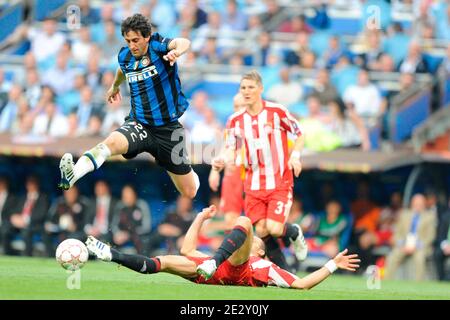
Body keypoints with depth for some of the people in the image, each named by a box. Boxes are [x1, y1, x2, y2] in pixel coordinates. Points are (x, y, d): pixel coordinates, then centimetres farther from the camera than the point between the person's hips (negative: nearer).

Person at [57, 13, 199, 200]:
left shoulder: (158, 45, -13)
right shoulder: (125, 56, 2)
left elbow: (183, 43, -35)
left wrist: (177, 51, -59)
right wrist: (115, 86, 48)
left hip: (169, 128, -2)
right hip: (139, 125, 2)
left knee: (189, 193, 6)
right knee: (111, 142, -34)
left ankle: (192, 175, 44)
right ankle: (72, 175, -57)